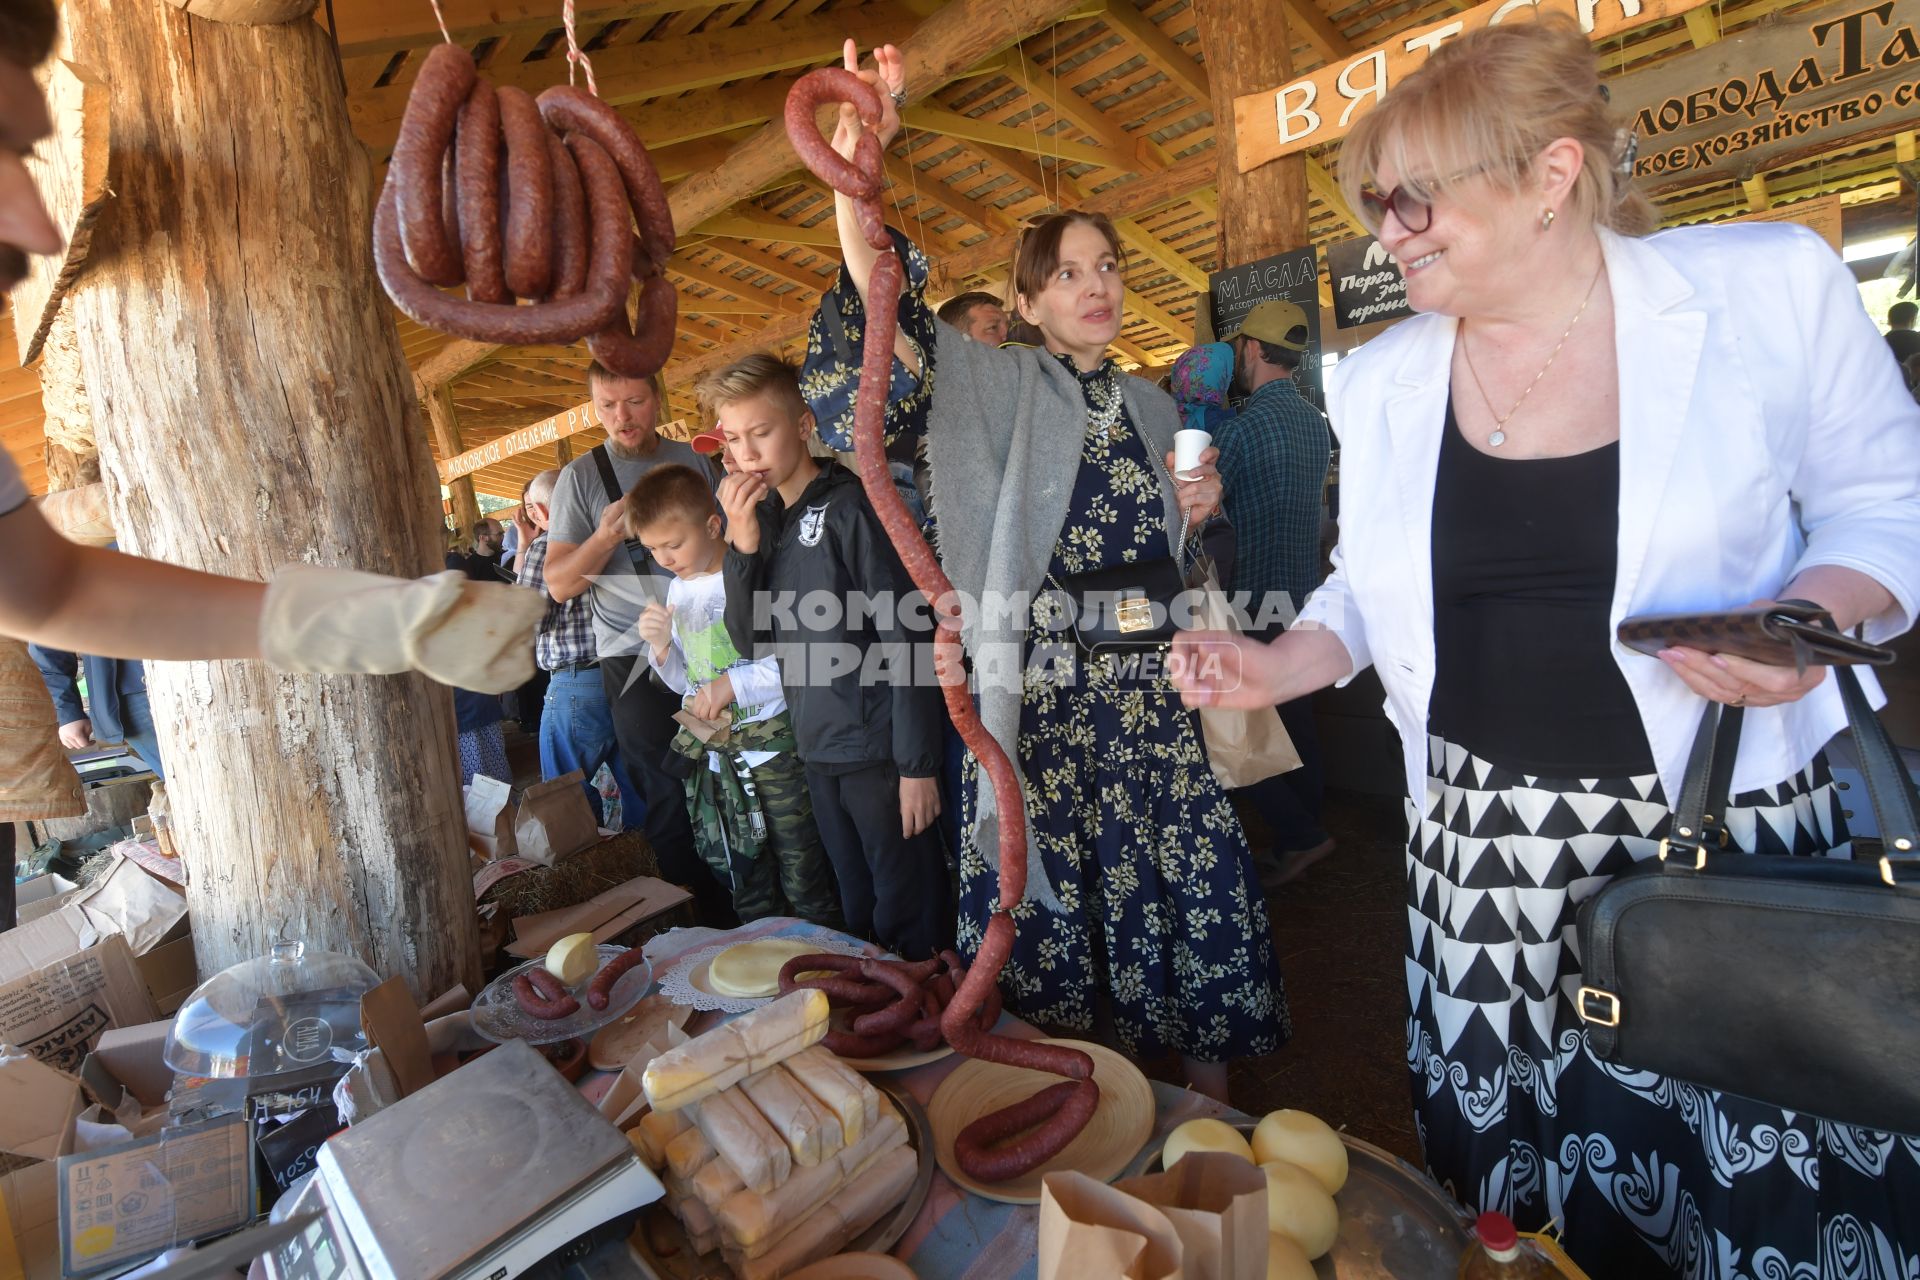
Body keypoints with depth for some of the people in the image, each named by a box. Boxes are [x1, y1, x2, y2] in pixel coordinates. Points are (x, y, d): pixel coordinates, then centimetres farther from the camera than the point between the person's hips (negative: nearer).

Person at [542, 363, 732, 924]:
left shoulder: (691, 460, 11)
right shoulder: (581, 477, 2)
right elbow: (559, 584, -2)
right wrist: (605, 537, -17)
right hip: (636, 662, -2)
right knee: (670, 799, -1)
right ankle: (706, 922, 13)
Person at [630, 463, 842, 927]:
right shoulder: (678, 589, 10)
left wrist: (734, 683, -19)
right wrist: (662, 647, -2)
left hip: (770, 742, -6)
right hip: (712, 752, 7)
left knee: (804, 877, 3)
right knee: (745, 880, 17)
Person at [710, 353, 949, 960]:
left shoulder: (851, 506, -11)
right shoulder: (764, 518, 9)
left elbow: (905, 638, -14)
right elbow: (751, 639, 5)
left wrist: (918, 763, -16)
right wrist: (744, 545, -8)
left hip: (879, 750, -7)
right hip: (819, 751, 7)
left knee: (909, 920, 5)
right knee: (857, 911, 19)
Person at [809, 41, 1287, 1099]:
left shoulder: (1152, 406, 16)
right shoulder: (999, 385, 1)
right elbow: (887, 331, -19)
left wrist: (1197, 512, 3)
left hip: (1152, 694, 5)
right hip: (1048, 687, -4)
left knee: (1195, 880, 8)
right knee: (1065, 888, 4)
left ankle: (1211, 1099, 32)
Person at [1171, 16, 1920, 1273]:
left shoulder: (1770, 286, -7)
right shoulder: (1383, 378, 2)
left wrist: (1815, 613, -19)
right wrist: (1283, 664, -6)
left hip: (1734, 824, -2)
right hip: (1485, 839, 3)